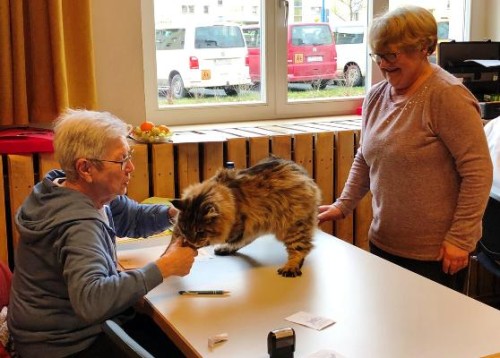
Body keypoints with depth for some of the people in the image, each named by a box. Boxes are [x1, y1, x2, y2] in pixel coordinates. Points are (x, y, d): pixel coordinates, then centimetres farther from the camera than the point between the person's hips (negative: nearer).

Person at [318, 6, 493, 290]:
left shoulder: (447, 96, -16)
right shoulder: (376, 96, 5)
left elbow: (478, 171, -17)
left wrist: (460, 239, -17)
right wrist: (343, 206, 8)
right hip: (383, 243, 6)